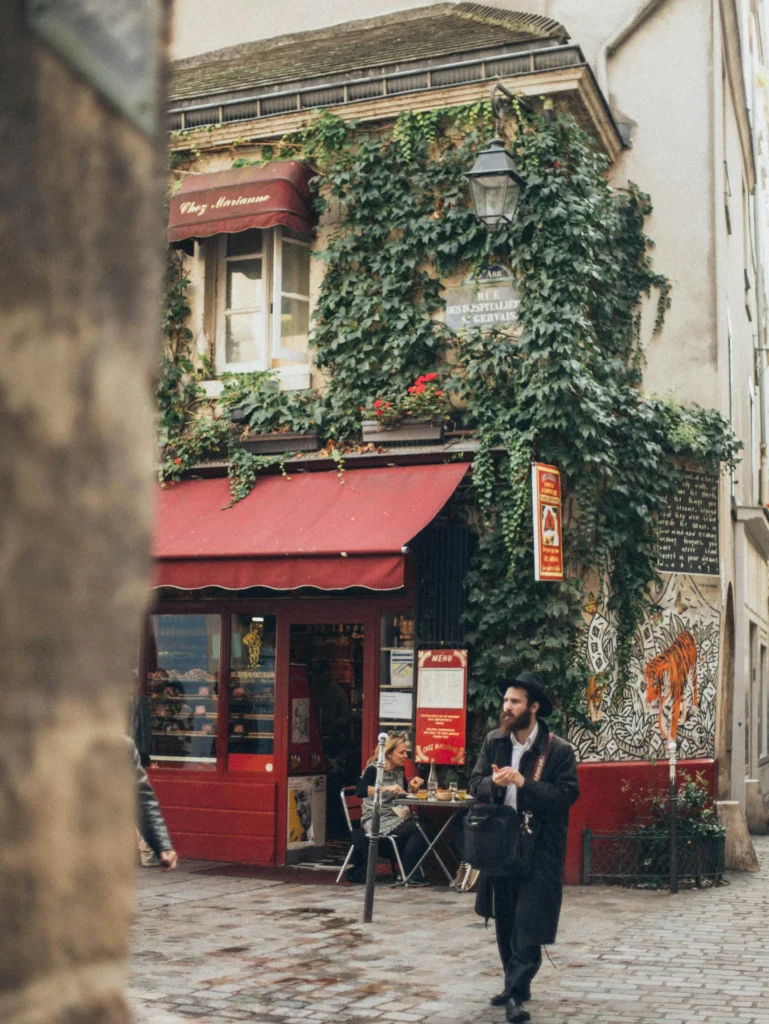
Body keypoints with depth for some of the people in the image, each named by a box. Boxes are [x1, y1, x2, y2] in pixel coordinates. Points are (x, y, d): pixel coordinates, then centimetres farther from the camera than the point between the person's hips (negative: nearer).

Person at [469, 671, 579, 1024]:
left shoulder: (559, 750, -10)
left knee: (529, 924, -8)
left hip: (539, 847, -5)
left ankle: (517, 993, -5)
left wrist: (524, 783, -23)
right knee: (505, 920, 13)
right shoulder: (494, 741, 4)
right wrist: (493, 783, -16)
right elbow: (475, 784, 7)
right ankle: (514, 984, 26)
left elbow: (568, 794, -15)